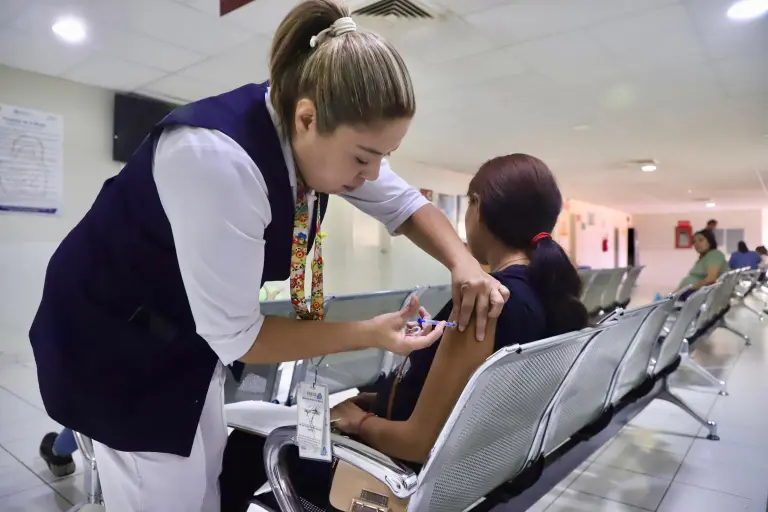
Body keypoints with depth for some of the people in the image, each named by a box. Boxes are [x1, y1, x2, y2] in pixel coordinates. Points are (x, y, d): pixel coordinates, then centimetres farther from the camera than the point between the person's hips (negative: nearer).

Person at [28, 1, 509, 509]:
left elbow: (405, 205, 0)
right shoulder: (217, 158, -38)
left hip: (193, 331, 7)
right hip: (114, 333, -7)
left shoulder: (327, 137, -14)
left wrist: (464, 263, -17)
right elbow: (235, 334, -30)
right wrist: (370, 334, -25)